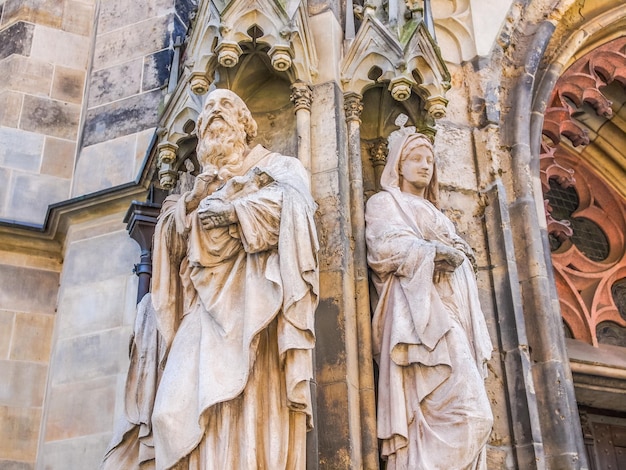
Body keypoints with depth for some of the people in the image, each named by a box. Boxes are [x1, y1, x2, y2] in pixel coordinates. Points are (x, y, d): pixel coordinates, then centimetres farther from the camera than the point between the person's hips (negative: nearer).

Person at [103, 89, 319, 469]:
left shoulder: (275, 166, 19)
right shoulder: (202, 182, 32)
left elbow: (293, 200, -3)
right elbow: (175, 234, 20)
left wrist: (233, 211, -9)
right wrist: (191, 202, 1)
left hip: (252, 296, -4)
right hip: (208, 299, 4)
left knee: (254, 404, -18)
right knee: (181, 408, -13)